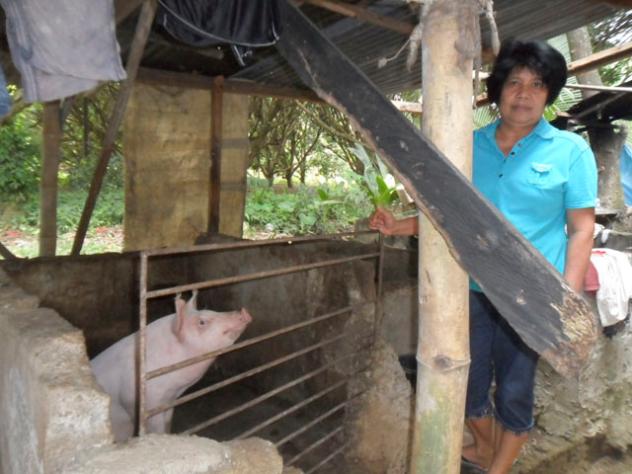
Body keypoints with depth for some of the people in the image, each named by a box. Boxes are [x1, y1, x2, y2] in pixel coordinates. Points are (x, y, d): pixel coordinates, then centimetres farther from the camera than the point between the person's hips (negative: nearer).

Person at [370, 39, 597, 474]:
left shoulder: (571, 150, -4)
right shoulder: (471, 145, 5)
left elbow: (581, 229, -6)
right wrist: (400, 226, -5)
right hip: (472, 288, 3)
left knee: (514, 391, 10)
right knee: (469, 382, 16)